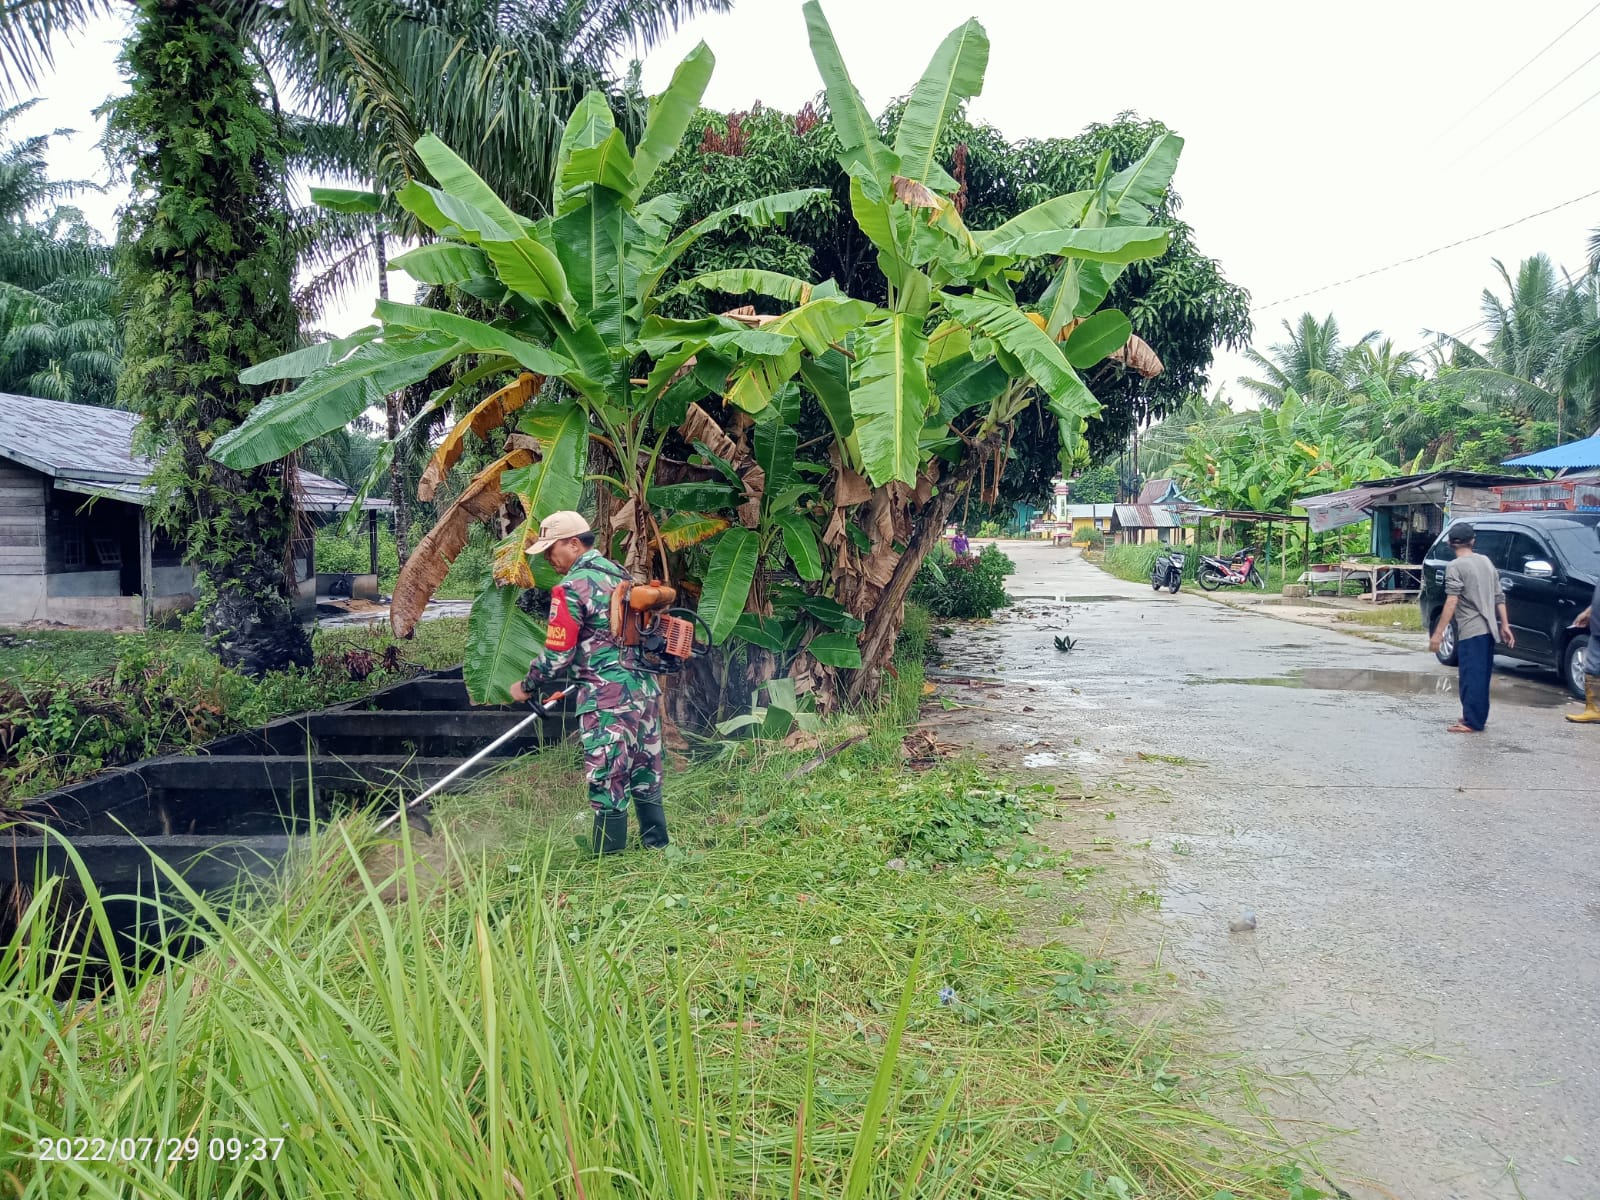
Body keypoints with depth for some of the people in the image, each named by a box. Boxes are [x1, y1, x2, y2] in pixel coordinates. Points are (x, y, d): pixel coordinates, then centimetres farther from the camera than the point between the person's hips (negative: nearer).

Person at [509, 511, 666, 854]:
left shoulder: (572, 587, -12)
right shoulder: (618, 573, 14)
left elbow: (557, 654, -12)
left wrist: (527, 687, 4)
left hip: (608, 699, -8)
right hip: (644, 689, 8)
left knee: (607, 780, 0)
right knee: (645, 773, 15)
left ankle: (608, 858, 7)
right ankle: (657, 845, 23)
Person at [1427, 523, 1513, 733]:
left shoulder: (1456, 567, -10)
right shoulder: (1486, 562, 13)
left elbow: (1451, 602, -18)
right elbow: (1499, 597, 13)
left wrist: (1438, 632, -18)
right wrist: (1505, 625, 17)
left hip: (1470, 631, -8)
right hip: (1488, 629, 8)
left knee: (1471, 676, -6)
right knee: (1481, 676, 15)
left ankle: (1472, 722, -7)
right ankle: (1478, 717, 24)